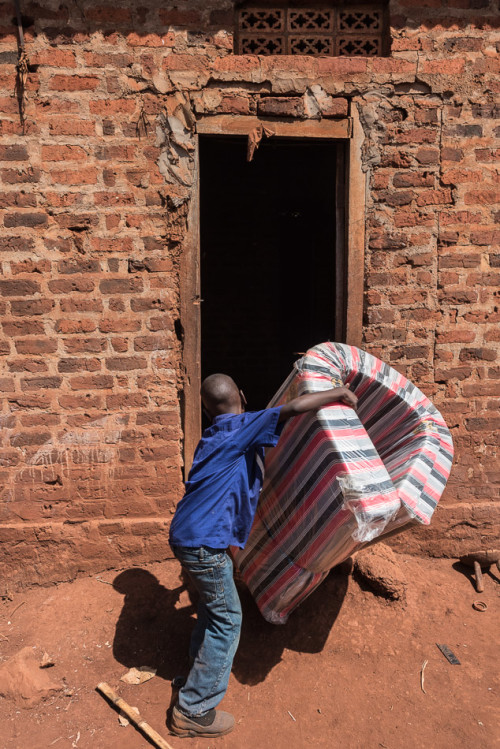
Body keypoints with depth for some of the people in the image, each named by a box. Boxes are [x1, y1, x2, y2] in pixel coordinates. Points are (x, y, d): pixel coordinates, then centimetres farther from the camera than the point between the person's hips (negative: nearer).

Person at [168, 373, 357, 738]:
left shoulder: (215, 436, 13)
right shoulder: (240, 427, -13)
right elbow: (294, 407, -25)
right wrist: (337, 393, -13)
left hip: (187, 534, 9)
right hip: (204, 542, -9)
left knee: (215, 600, 28)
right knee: (227, 618, 4)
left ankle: (201, 660, 47)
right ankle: (193, 711, 13)